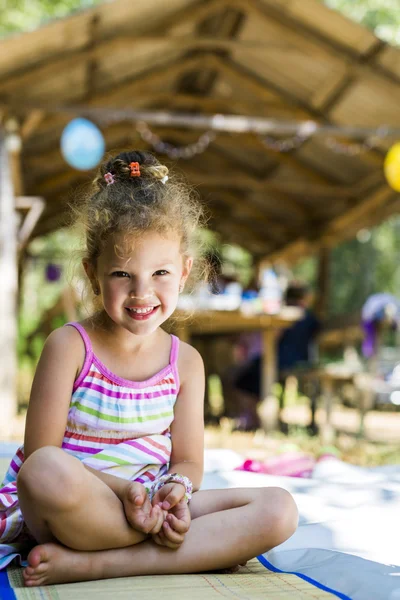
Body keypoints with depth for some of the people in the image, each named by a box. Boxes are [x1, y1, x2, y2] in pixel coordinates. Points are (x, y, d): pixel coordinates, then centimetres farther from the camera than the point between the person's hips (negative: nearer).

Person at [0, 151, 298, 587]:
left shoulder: (185, 361, 5)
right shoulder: (69, 347, -7)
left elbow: (188, 461, 6)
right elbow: (40, 457, -12)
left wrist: (175, 491, -19)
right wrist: (121, 489, -26)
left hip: (153, 509, 5)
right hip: (68, 512, -5)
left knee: (279, 509, -17)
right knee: (48, 471, -39)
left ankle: (89, 563, -25)